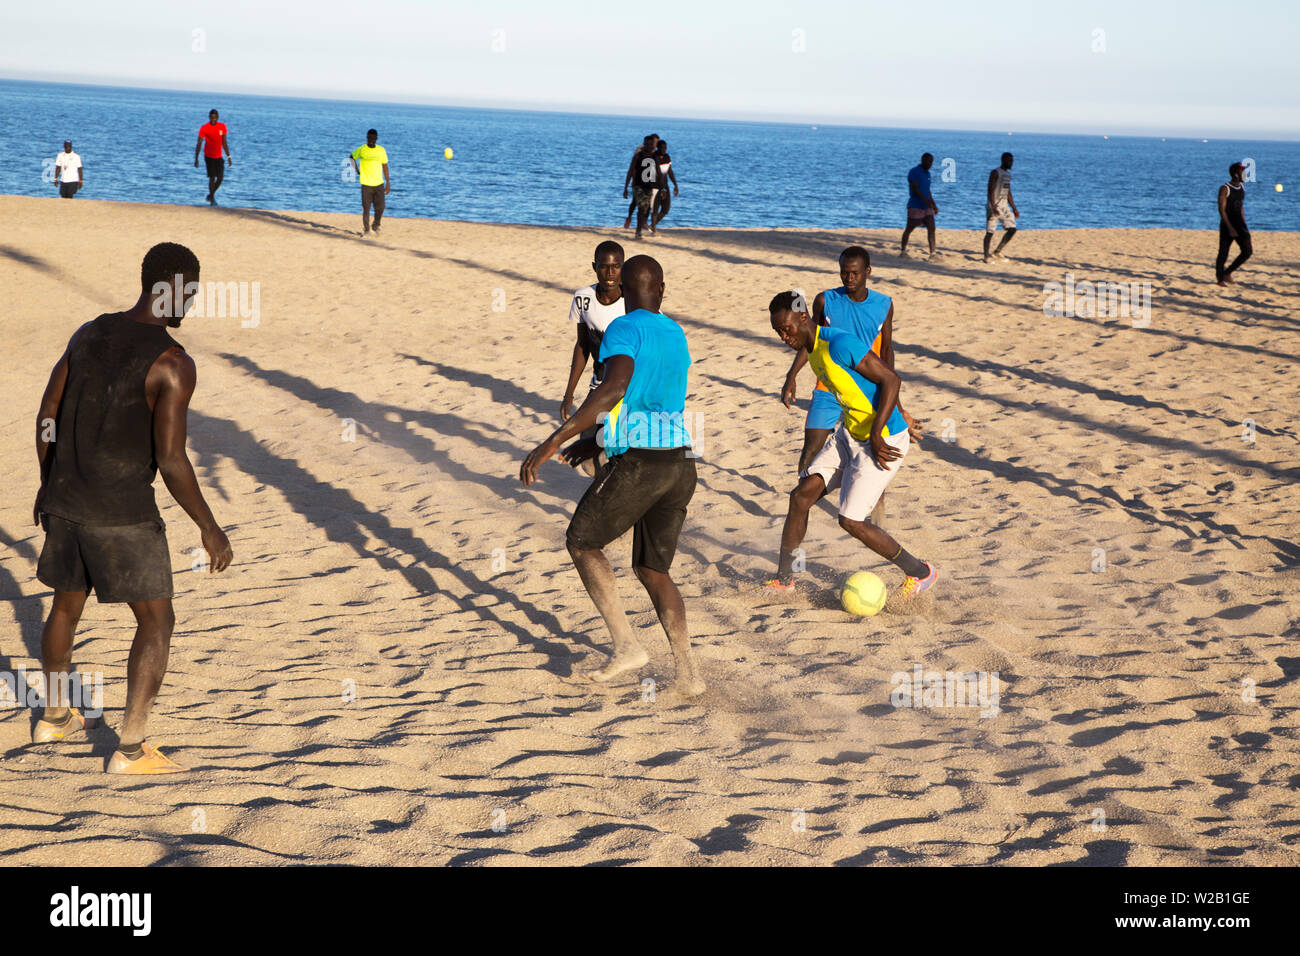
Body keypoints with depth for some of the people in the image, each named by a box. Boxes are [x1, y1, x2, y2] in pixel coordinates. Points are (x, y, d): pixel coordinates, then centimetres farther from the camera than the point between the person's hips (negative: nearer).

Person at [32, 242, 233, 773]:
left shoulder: (89, 334, 3)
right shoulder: (172, 364, -17)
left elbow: (47, 417, 9)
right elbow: (170, 460, -21)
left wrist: (48, 485, 23)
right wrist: (209, 528, -11)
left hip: (65, 501, 7)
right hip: (125, 515, -7)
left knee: (66, 605, 25)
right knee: (157, 623, 6)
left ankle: (54, 715, 43)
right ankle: (131, 749, 5)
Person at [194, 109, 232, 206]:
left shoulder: (222, 126, 0)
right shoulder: (204, 128, -11)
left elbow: (224, 143, 7)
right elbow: (199, 144, -10)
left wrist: (228, 156, 5)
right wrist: (196, 159, -14)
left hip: (219, 156, 4)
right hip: (209, 156, -4)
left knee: (220, 178, 0)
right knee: (212, 177, -8)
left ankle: (211, 195, 22)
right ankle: (212, 200, 4)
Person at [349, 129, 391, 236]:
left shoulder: (381, 150, 2)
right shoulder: (361, 150, -4)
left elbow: (385, 166, 9)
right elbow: (352, 158, 15)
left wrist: (388, 182, 8)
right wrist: (357, 171, 4)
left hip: (379, 183, 2)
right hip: (366, 184, -2)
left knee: (380, 207, 1)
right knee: (366, 208, -2)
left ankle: (376, 225, 25)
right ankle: (366, 229, 11)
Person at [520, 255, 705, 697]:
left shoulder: (624, 330, -7)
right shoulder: (676, 335, 17)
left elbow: (614, 389, -25)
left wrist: (553, 442, -27)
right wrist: (595, 442, 38)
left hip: (637, 464, -7)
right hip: (681, 465, 7)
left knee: (581, 542, 14)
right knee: (653, 570, 18)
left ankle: (626, 646, 5)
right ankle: (687, 673, 6)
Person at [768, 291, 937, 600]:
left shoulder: (839, 344, -25)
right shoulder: (810, 347, 5)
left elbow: (890, 379, -24)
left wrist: (876, 435, -27)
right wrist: (899, 414, 25)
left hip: (883, 440, -9)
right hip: (850, 433, 9)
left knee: (850, 521, -7)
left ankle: (920, 572, 11)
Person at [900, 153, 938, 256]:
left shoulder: (927, 173, 15)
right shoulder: (913, 172, -10)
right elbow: (915, 188, -20)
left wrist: (934, 205, 22)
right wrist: (925, 200, -30)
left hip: (927, 207, 7)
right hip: (915, 206, -7)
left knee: (931, 228, -2)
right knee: (909, 228, 1)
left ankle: (932, 253, -2)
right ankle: (903, 251, 15)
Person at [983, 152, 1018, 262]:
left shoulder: (1008, 174, 16)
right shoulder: (995, 173, -11)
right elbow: (990, 191, -18)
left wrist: (1014, 209, 20)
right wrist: (993, 207, -28)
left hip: (1004, 206, 8)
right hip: (994, 206, -8)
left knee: (1012, 229, -1)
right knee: (990, 232, -5)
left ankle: (997, 252, 8)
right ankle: (986, 256, 3)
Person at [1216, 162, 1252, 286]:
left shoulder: (1242, 187, 11)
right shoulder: (1225, 189, -11)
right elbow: (1222, 209, -16)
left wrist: (1244, 226, 19)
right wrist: (1230, 228, -22)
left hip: (1239, 224, 6)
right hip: (1227, 224, -6)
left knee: (1248, 251, -4)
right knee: (1223, 254, 0)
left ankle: (1227, 273, 8)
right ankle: (1220, 278, 14)